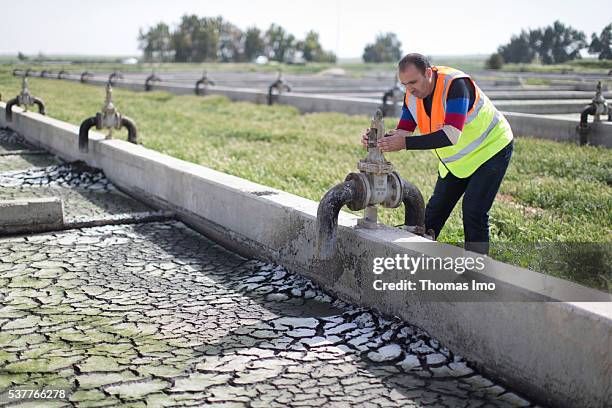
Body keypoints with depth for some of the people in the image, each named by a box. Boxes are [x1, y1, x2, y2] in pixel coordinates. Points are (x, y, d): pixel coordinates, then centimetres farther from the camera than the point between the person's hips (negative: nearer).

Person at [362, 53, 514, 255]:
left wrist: (406, 143, -48)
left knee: (473, 210, -15)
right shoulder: (412, 95, -10)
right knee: (435, 210, 8)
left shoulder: (455, 84, -33)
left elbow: (451, 135, -43)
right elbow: (403, 132, -8)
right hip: (456, 160, 7)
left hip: (491, 148, -7)